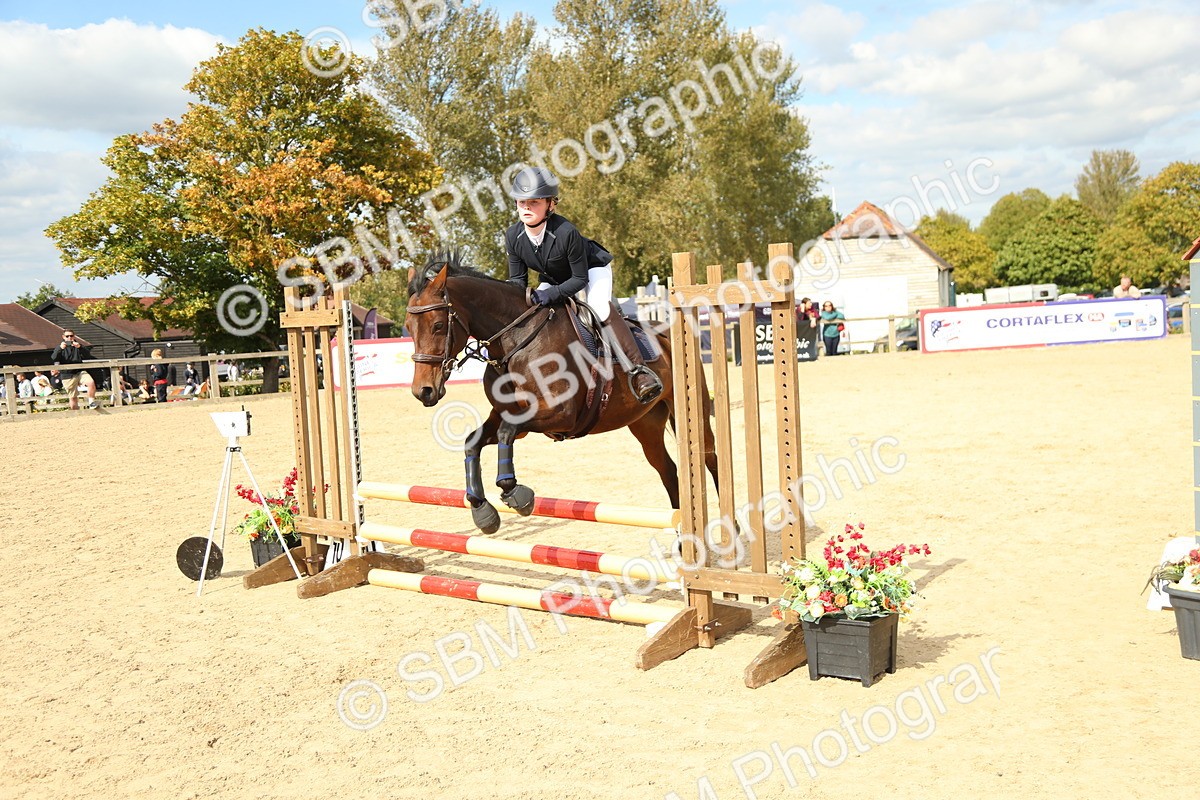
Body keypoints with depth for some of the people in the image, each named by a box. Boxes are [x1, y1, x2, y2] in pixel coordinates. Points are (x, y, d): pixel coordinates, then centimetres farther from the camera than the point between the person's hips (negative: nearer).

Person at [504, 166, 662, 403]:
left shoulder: (566, 232, -36)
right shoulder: (513, 236, -20)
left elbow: (580, 278, -29)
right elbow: (518, 279, -9)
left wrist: (551, 294, -41)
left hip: (592, 268, -6)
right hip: (553, 278, 7)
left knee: (599, 305, -33)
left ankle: (637, 370, -31)